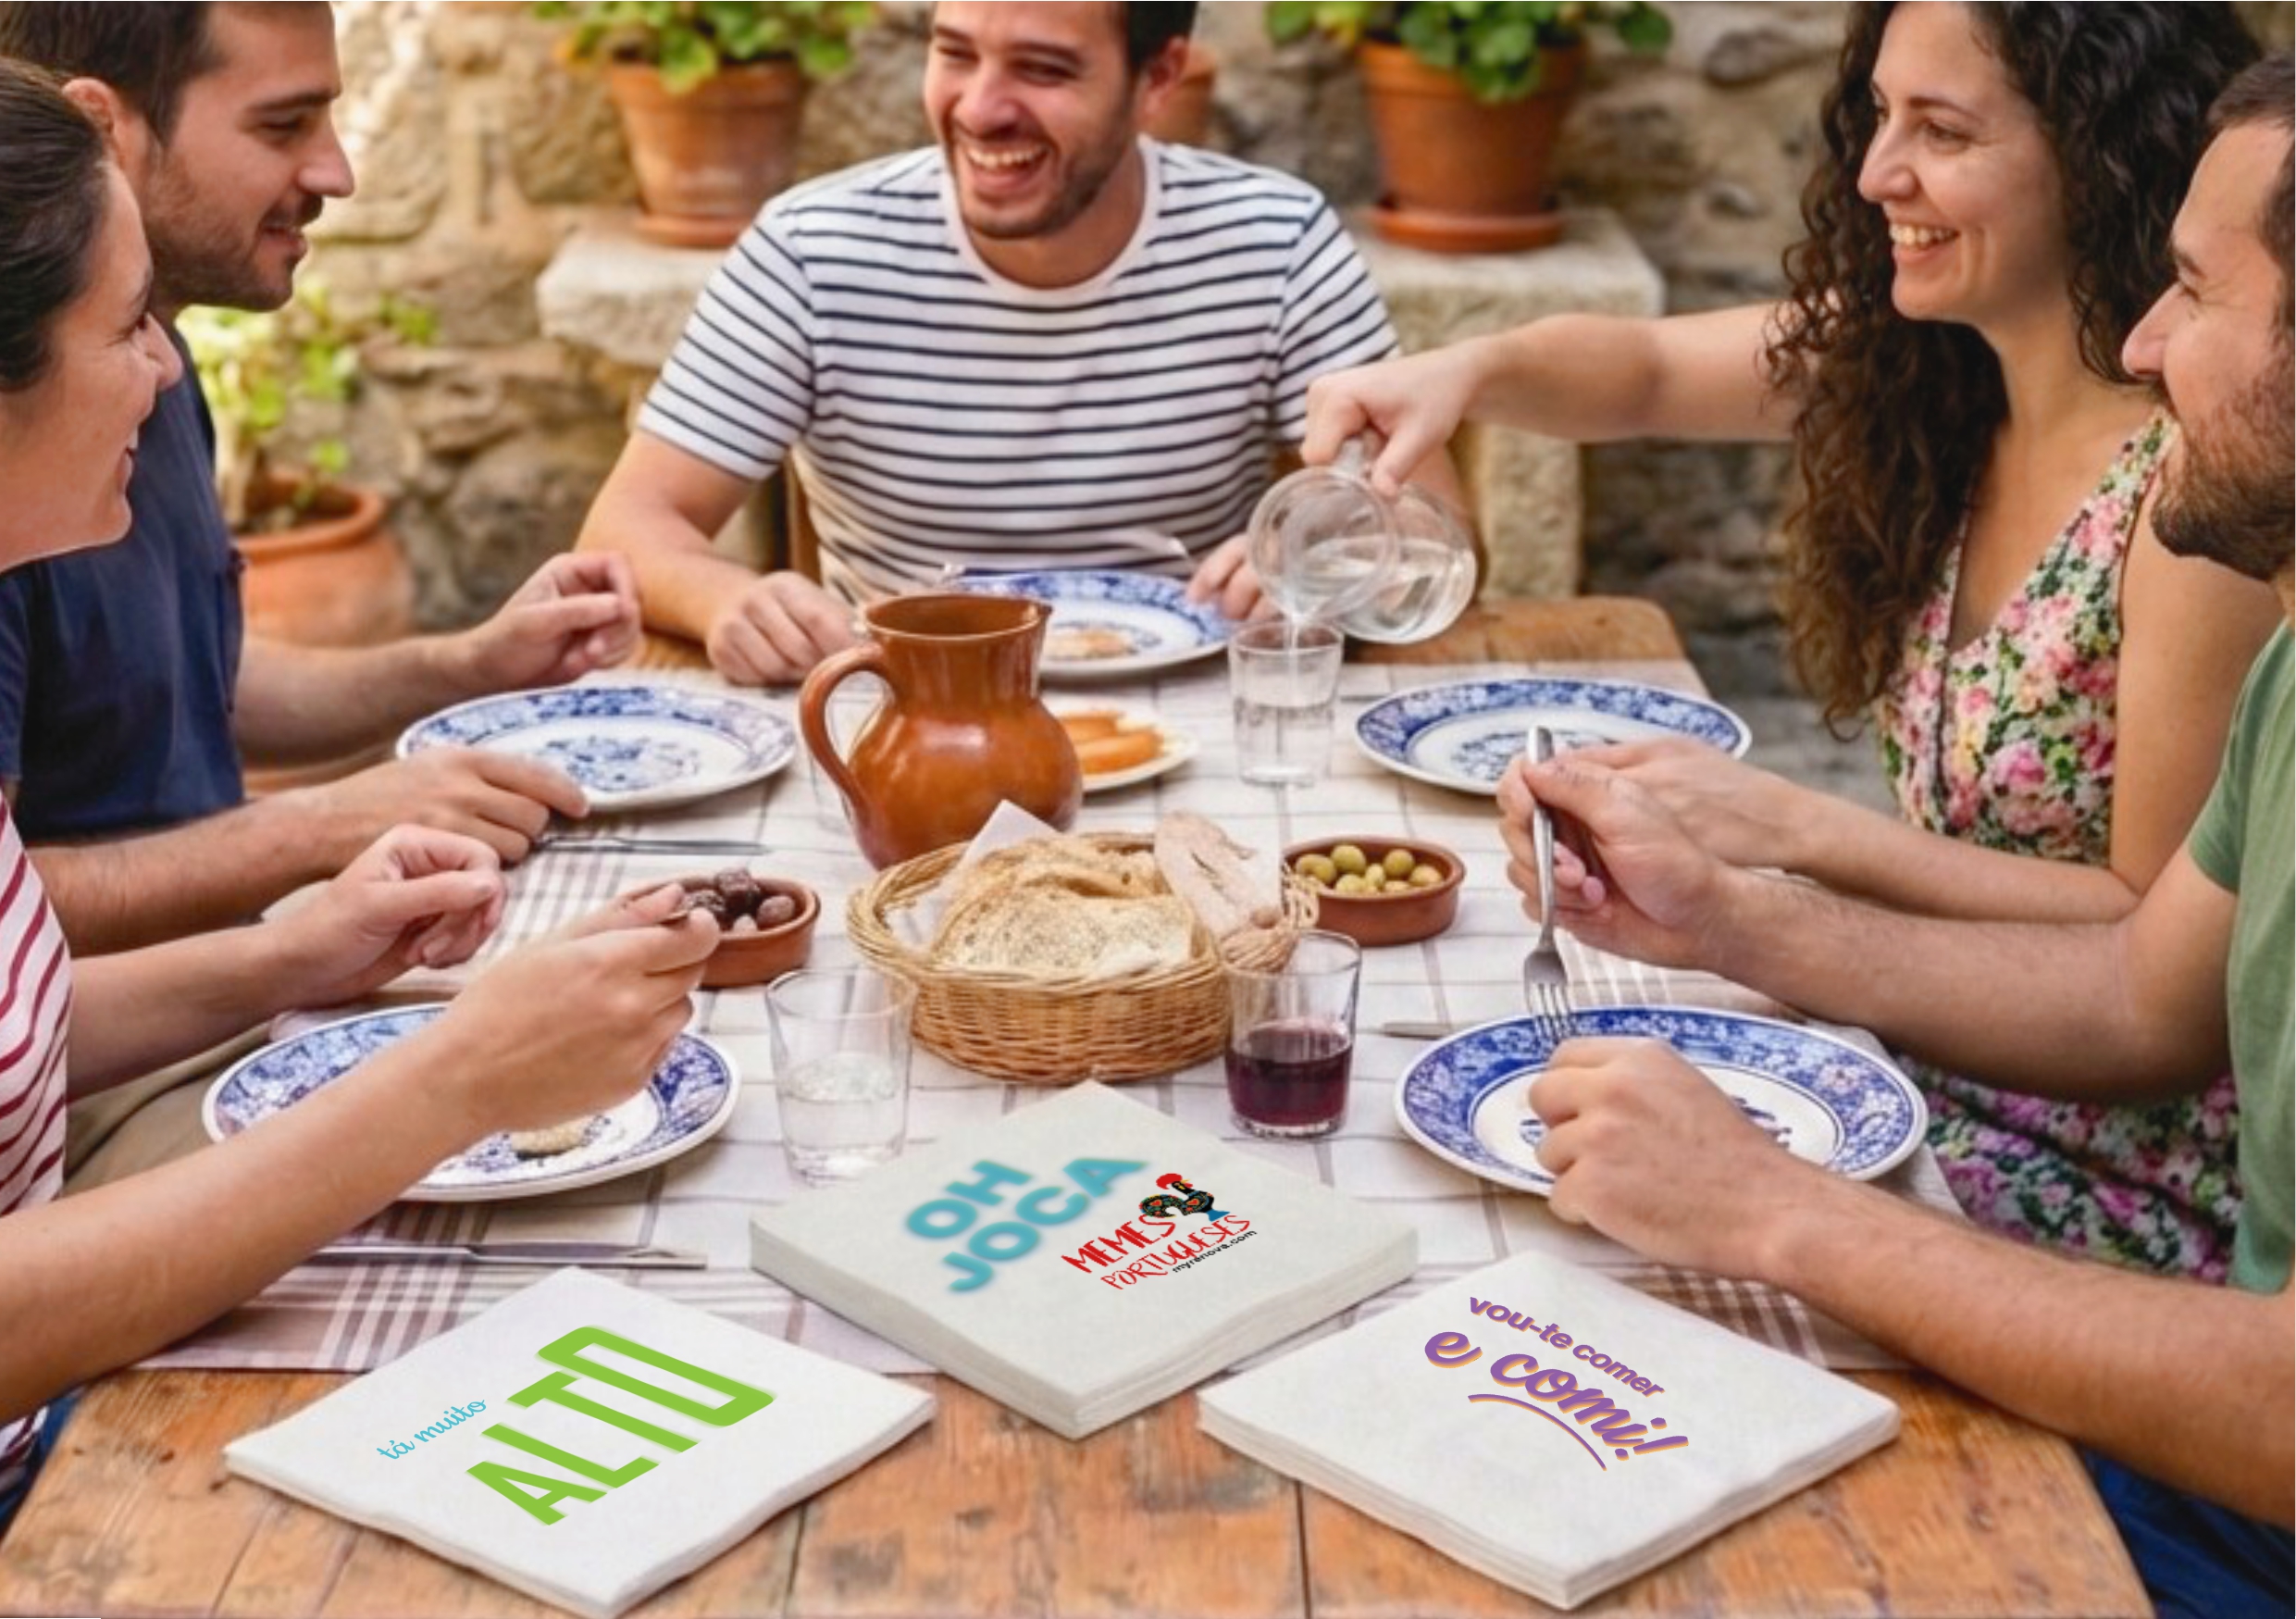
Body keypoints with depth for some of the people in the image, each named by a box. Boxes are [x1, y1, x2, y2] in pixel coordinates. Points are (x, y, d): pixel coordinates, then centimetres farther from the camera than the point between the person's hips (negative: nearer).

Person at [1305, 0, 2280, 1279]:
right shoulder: (1916, 361, -3)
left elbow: (2162, 931, -20)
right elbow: (1648, 374, 11)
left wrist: (1794, 830, -24)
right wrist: (1470, 371, -11)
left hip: (2116, 1177, -6)